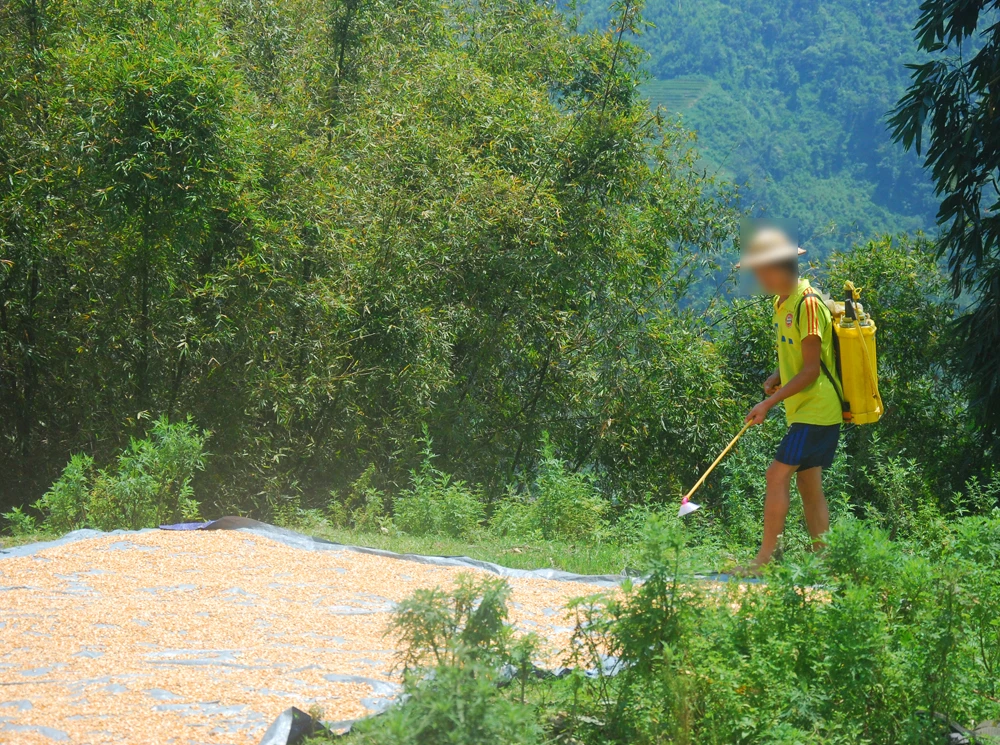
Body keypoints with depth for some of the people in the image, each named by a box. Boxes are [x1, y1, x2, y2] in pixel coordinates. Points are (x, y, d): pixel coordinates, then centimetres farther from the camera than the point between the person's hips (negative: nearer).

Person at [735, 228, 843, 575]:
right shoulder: (783, 303, 13)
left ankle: (765, 559, -13)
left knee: (778, 474, -13)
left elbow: (811, 368, -20)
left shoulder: (807, 303, -17)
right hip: (802, 411, 10)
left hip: (817, 411, -10)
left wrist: (769, 403, -20)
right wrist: (776, 377, 4)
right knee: (809, 484, 9)